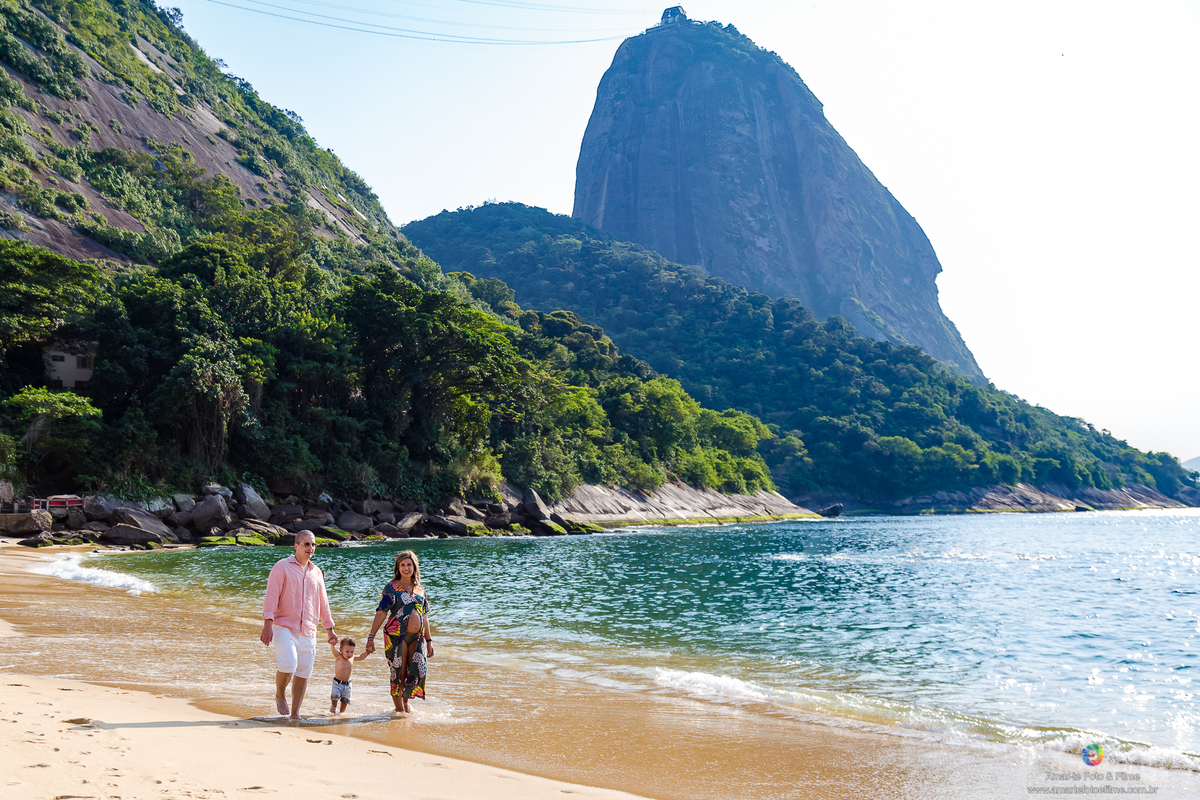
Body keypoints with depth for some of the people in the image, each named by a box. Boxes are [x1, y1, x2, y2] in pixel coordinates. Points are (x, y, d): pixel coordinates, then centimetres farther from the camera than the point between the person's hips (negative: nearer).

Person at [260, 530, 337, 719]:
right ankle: (280, 695, 8)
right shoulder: (282, 567, 1)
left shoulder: (316, 572, 16)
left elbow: (323, 602, 22)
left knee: (303, 673, 3)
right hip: (284, 627, -5)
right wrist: (267, 624, -16)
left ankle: (295, 713, 14)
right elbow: (271, 596, -6)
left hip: (308, 631, 5)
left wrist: (329, 629, 21)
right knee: (288, 665, -21)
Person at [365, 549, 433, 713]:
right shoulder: (392, 586, -1)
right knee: (398, 673, -1)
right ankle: (399, 708, 16)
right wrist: (371, 637, -10)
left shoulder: (420, 589, 13)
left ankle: (406, 701, 23)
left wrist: (429, 640, 17)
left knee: (418, 670, -1)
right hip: (396, 635, -4)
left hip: (417, 636, 4)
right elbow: (381, 613, -4)